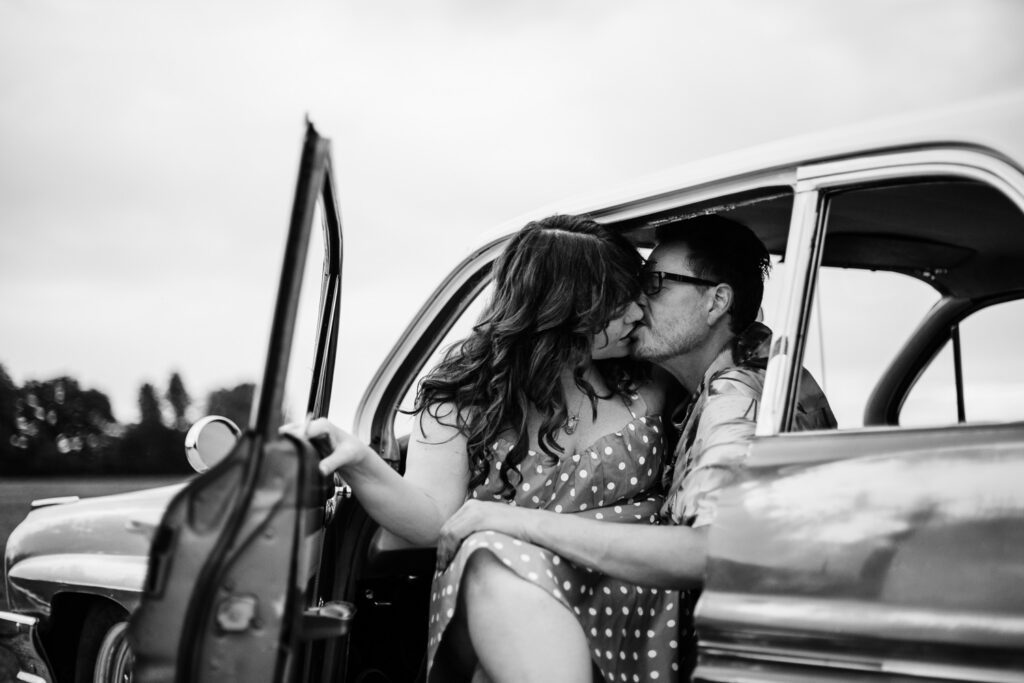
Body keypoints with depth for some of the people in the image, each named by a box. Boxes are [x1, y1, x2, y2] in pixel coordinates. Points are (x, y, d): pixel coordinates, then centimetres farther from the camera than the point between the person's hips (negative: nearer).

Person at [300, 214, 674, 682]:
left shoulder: (647, 388, 7)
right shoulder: (466, 395, 3)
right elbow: (432, 520, -4)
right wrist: (359, 464, -22)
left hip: (622, 592, 2)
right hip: (490, 592, -1)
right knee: (507, 565, -32)